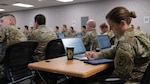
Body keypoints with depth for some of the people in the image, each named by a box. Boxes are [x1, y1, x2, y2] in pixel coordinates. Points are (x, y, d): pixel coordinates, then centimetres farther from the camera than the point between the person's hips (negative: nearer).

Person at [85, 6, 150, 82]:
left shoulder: (125, 43, -27)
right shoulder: (137, 32, 5)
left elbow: (121, 73, -24)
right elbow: (115, 51, 11)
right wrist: (98, 54, 0)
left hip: (133, 80, -9)